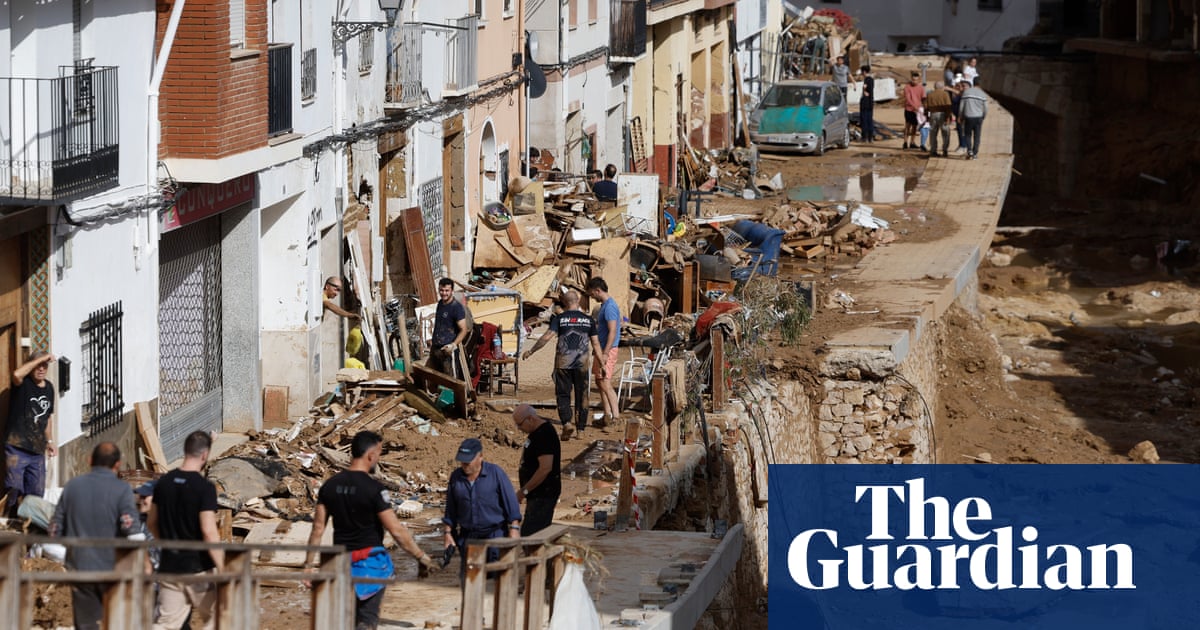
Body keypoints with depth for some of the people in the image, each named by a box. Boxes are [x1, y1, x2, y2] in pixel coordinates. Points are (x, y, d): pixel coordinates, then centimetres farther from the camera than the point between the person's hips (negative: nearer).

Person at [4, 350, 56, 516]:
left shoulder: (49, 388, 13)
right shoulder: (23, 383, -7)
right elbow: (16, 374, -33)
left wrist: (49, 441, 21)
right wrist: (41, 358, -25)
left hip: (37, 450, 6)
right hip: (17, 448, -6)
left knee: (36, 495, 9)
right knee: (15, 491, -10)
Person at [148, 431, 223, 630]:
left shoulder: (164, 483, 3)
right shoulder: (205, 488, -16)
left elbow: (152, 523, 12)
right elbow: (209, 532, -21)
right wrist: (223, 569, -15)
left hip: (169, 566, 5)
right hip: (198, 568, -5)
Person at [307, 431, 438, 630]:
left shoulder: (330, 486, 2)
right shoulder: (373, 488, -16)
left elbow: (318, 528, 4)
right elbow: (396, 530, -17)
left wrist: (309, 563, 10)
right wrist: (422, 557, -10)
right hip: (369, 561, -6)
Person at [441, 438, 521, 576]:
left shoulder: (496, 473, -7)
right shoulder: (456, 477, 3)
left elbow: (511, 503, -6)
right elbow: (450, 509, 12)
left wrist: (514, 529, -12)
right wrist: (447, 533, 8)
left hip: (495, 534, -4)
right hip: (468, 536, 4)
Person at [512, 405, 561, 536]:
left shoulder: (544, 435, -19)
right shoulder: (536, 433, 14)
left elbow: (545, 468, -26)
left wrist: (524, 491, -21)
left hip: (543, 495, -11)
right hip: (537, 494, 11)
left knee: (529, 534, -14)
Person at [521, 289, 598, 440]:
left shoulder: (559, 318, -3)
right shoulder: (588, 319, 4)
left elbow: (547, 337, -11)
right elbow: (595, 343, 5)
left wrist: (531, 351, -2)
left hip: (563, 363, -2)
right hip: (582, 363, 2)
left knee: (563, 395, 5)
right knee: (581, 396, 9)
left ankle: (566, 422, -15)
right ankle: (581, 429, 11)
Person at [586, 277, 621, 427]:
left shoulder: (610, 306, -17)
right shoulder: (603, 305, 16)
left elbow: (612, 331, -23)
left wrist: (605, 353, -26)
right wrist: (596, 349, 25)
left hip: (608, 349, -10)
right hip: (600, 349, 10)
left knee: (605, 383, -12)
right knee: (599, 381, 12)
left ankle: (615, 414, -12)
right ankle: (607, 414, 16)